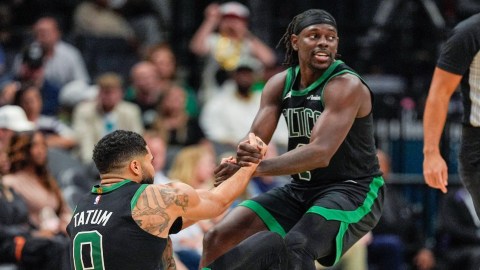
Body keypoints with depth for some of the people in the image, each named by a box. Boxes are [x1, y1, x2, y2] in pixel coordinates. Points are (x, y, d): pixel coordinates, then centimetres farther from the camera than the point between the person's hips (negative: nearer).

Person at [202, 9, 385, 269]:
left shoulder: (346, 86, -19)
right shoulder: (280, 84, 3)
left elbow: (321, 153, -30)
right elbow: (254, 141, -4)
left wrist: (260, 166, -38)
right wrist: (242, 156, -30)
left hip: (353, 191, -7)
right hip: (300, 190, 8)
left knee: (296, 248, -34)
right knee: (217, 239, -2)